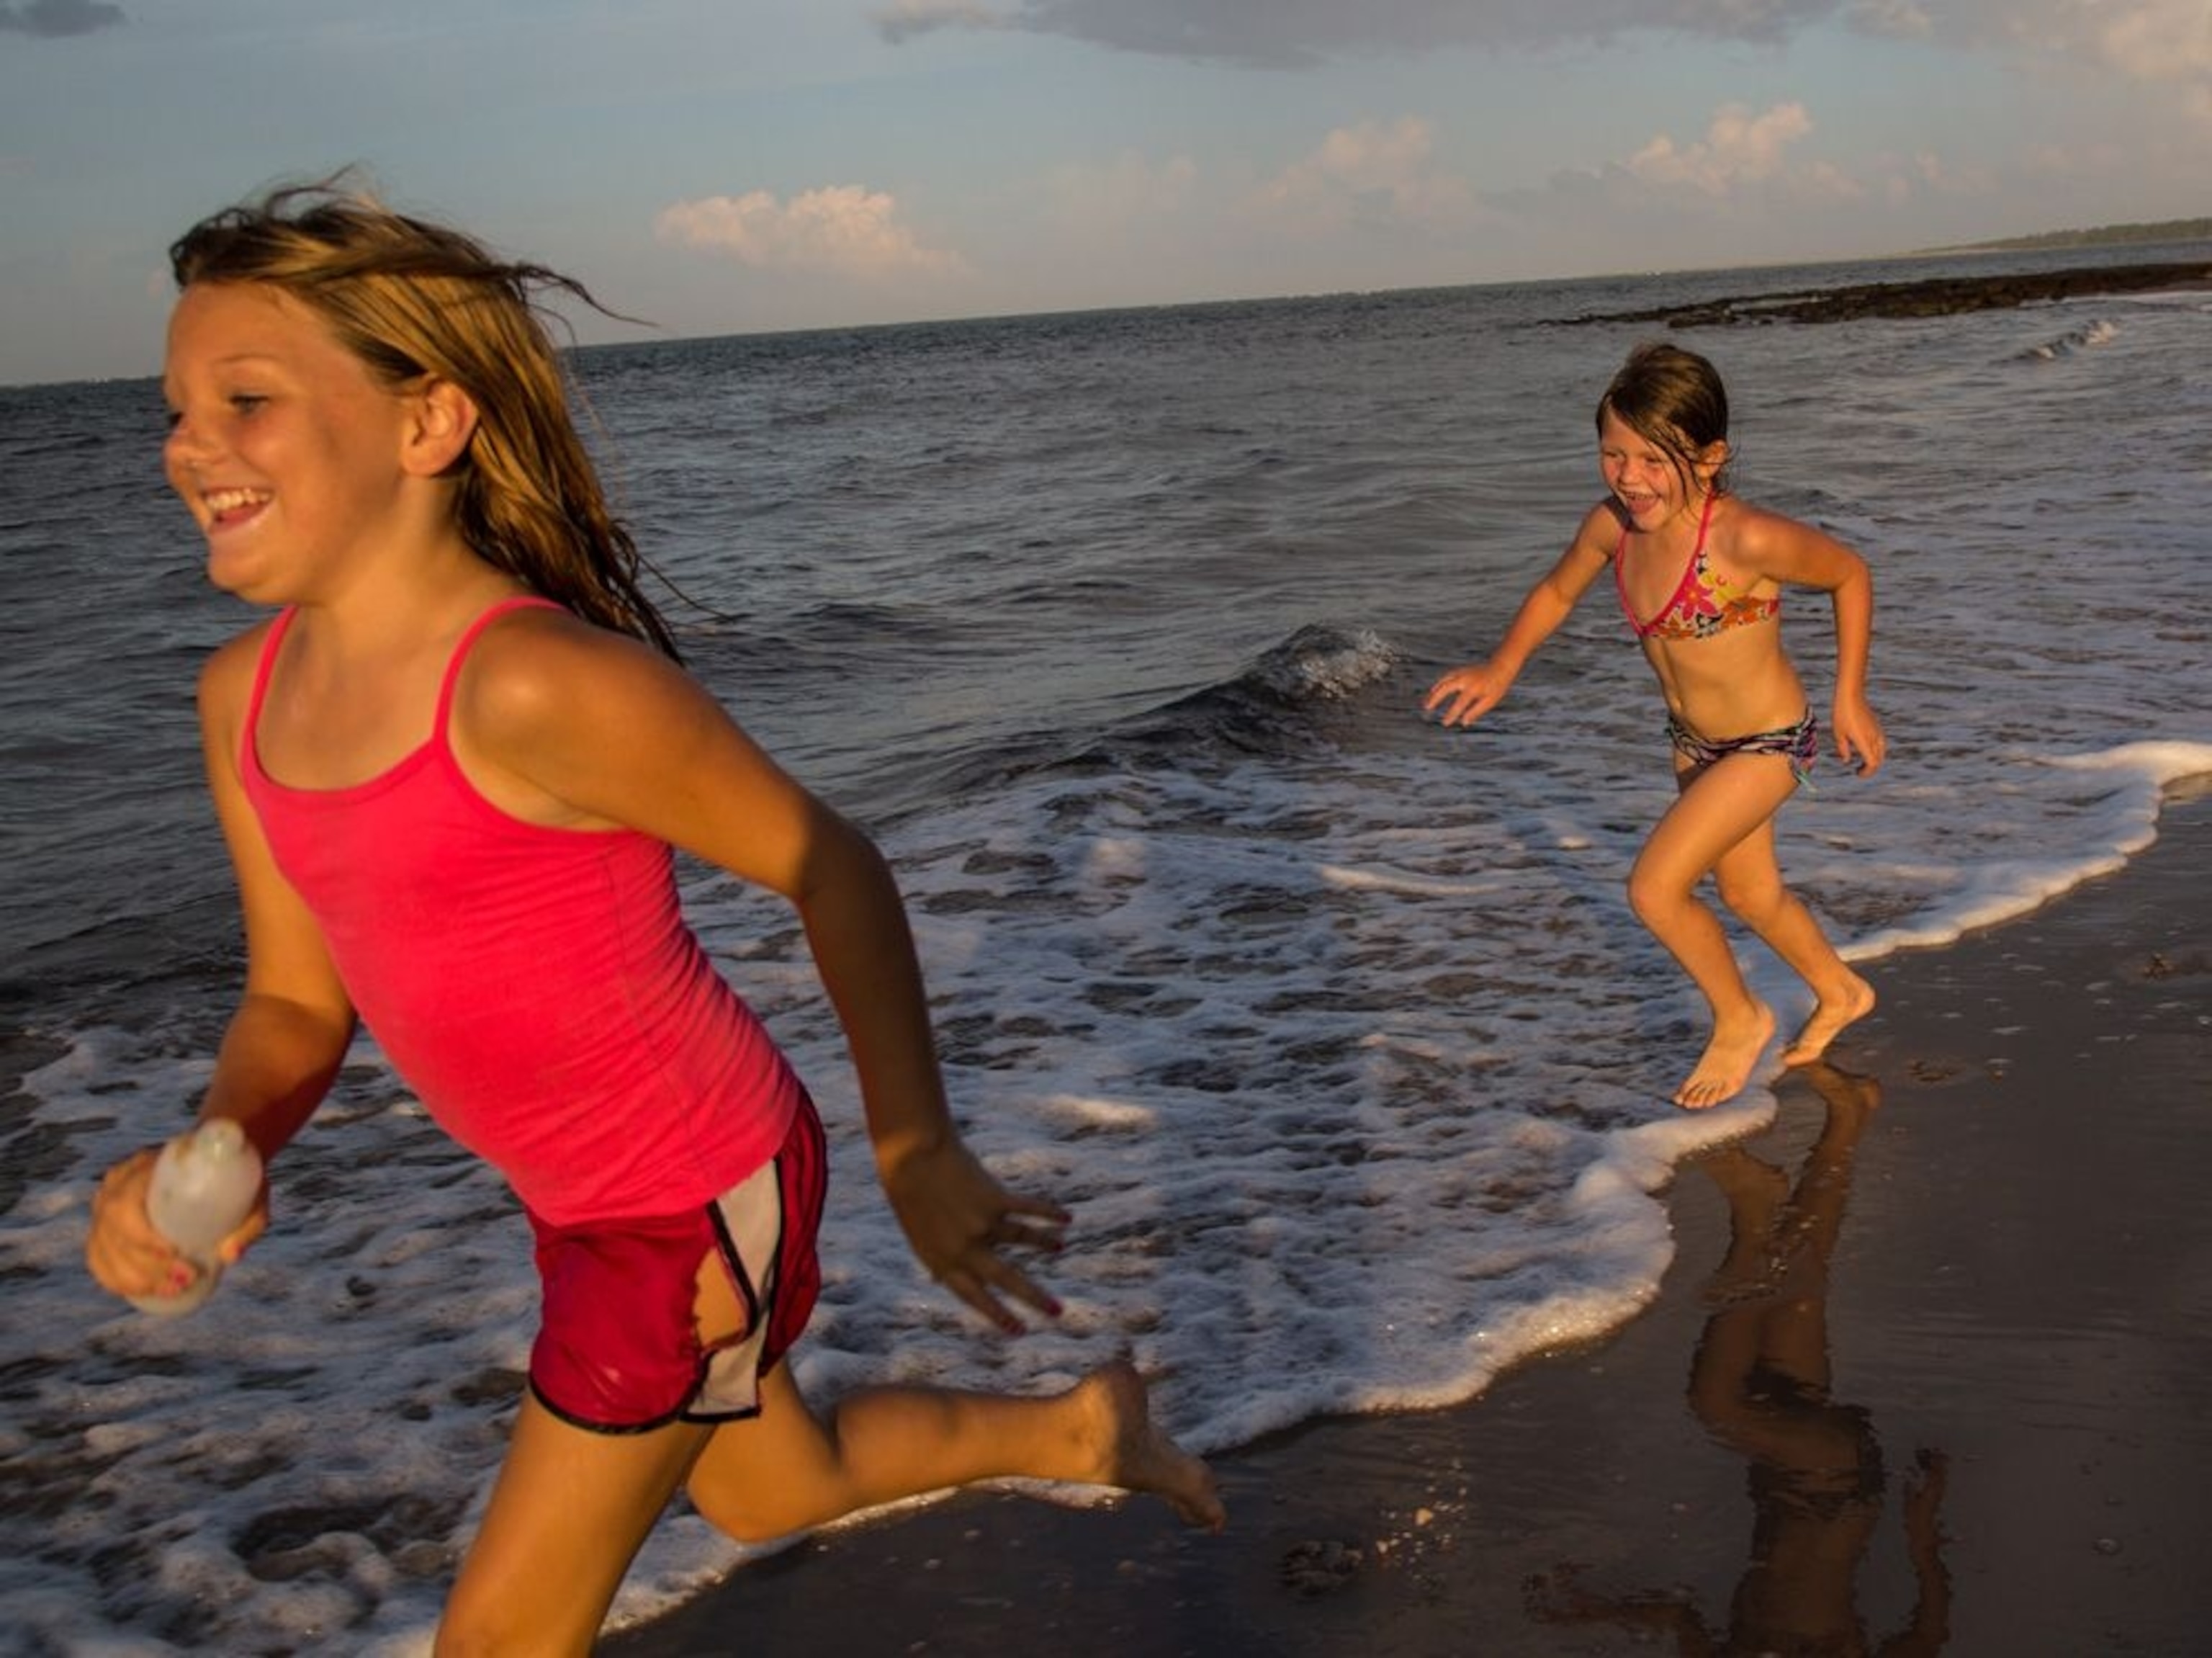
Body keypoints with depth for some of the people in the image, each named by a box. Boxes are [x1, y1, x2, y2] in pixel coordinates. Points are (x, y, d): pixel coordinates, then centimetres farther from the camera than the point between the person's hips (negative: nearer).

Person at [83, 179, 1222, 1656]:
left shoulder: (541, 687, -29)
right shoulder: (248, 698, -5)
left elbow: (829, 868, -19)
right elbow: (298, 1001, 4)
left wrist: (918, 1150, -13)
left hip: (703, 1200, -8)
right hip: (583, 1195, 8)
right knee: (771, 1491, 31)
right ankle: (1074, 1428, 53)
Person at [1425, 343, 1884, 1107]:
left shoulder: (1748, 539, -33)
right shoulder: (1611, 526, -15)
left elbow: (1851, 575, -15)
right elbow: (1556, 591, 5)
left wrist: (1850, 697, -12)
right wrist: (1501, 667, -8)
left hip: (1765, 744, -7)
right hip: (1693, 741, 7)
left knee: (1654, 888, -14)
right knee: (1749, 893, 24)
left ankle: (1740, 1019, 14)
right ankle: (1840, 993, 53)